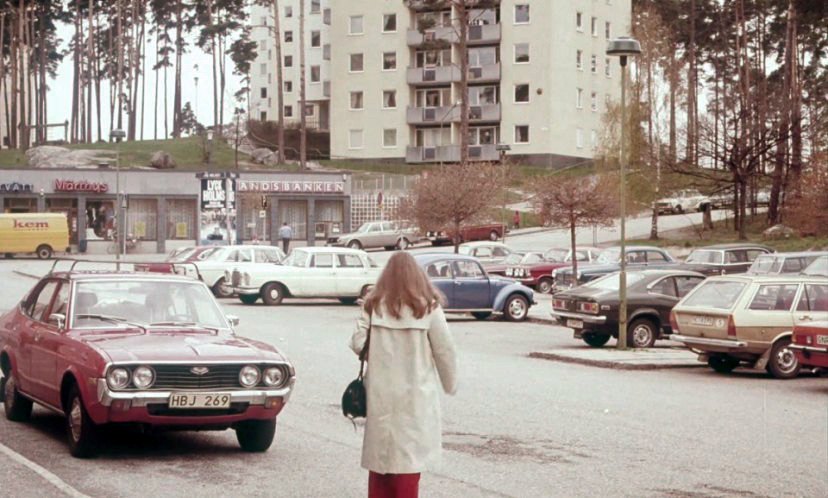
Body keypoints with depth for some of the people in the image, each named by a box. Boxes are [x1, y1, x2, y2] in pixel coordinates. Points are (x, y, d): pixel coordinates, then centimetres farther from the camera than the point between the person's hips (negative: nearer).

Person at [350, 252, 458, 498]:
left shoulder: (374, 304, 1)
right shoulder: (427, 306, -5)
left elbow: (358, 343, -5)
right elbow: (444, 350, -4)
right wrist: (450, 384, 9)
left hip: (381, 394, 2)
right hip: (415, 395, -2)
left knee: (380, 453, 12)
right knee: (409, 455, 2)